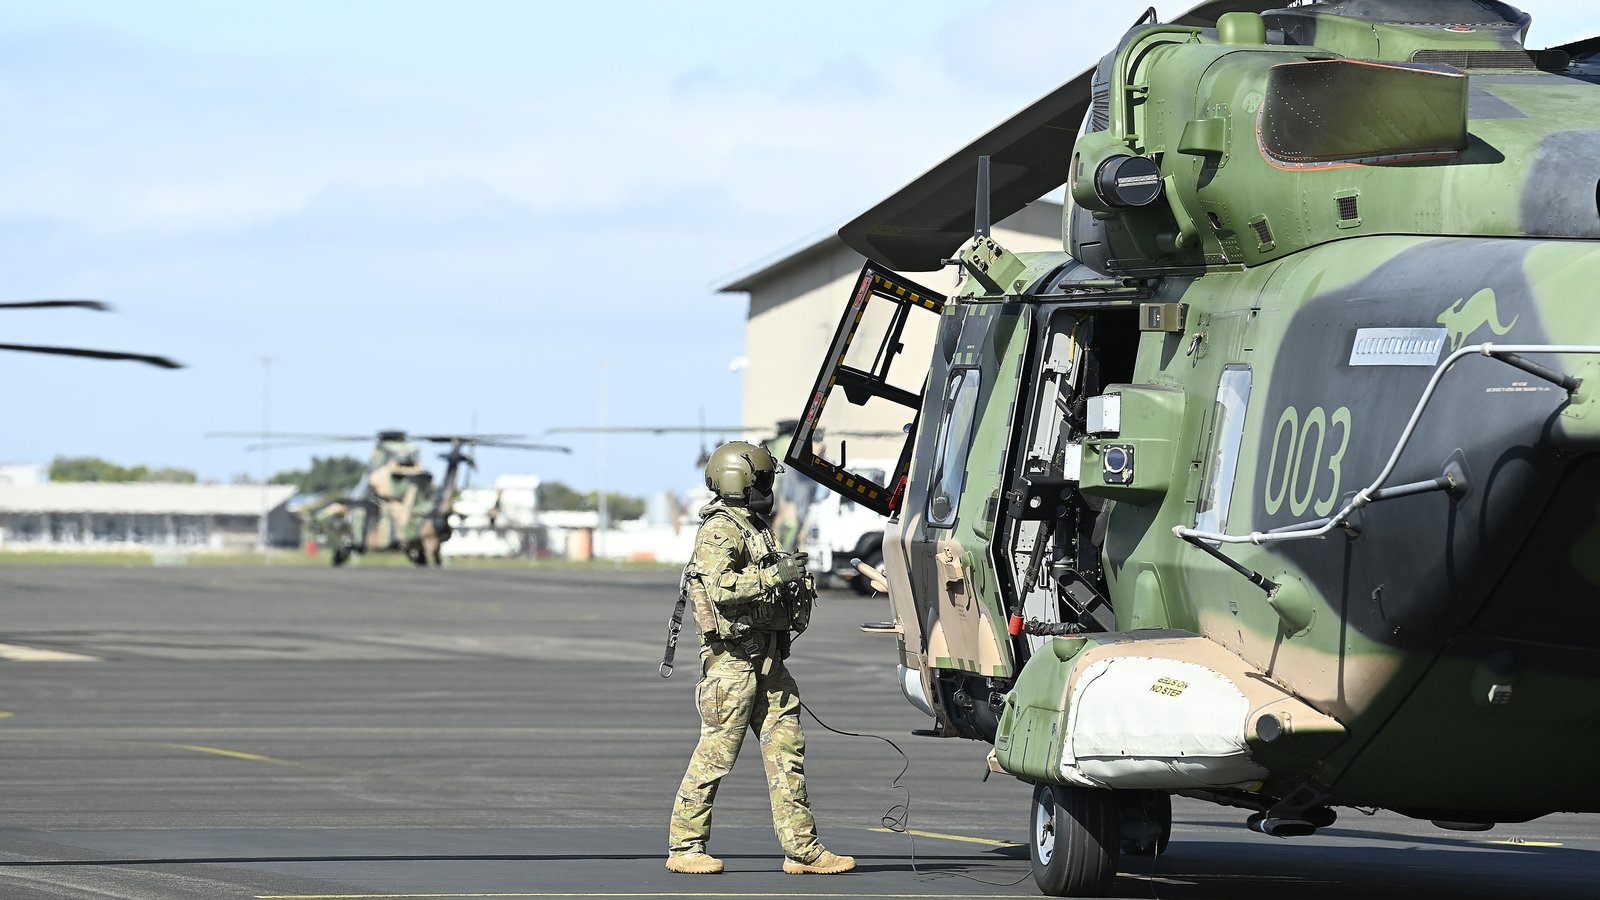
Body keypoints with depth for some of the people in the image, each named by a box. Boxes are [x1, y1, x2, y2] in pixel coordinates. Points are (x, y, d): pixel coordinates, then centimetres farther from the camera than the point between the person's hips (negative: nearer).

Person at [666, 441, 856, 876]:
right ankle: (684, 847, 2)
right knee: (717, 751, -6)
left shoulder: (755, 526, 21)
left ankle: (802, 848, 3)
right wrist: (775, 576, -24)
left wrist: (792, 576, 15)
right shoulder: (719, 530, -10)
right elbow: (720, 587, -24)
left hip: (766, 656, 9)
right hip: (733, 655, -9)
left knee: (786, 747, 4)